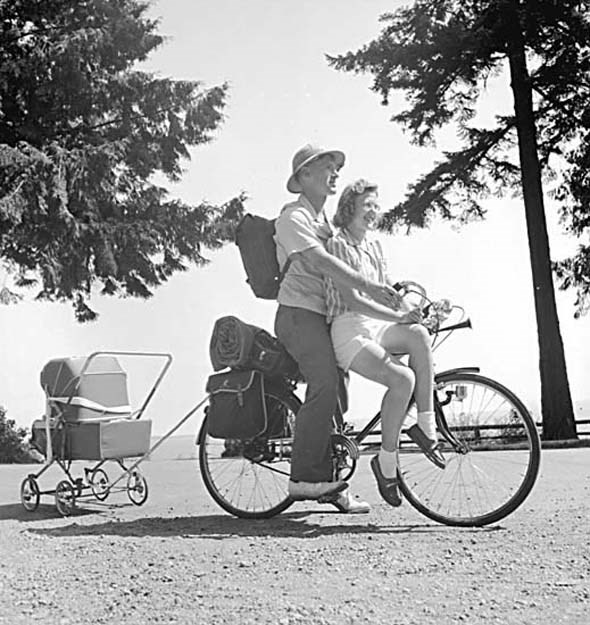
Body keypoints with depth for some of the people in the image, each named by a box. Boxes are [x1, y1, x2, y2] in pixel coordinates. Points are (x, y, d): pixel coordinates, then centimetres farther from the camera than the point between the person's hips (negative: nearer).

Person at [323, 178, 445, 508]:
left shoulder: (374, 246, 18)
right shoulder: (338, 244, -6)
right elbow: (351, 299, -16)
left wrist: (414, 312, -3)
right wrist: (398, 317, -23)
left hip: (377, 326, 6)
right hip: (349, 331, -6)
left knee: (419, 334, -27)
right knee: (403, 379, -28)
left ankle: (426, 426, -20)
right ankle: (387, 460, -13)